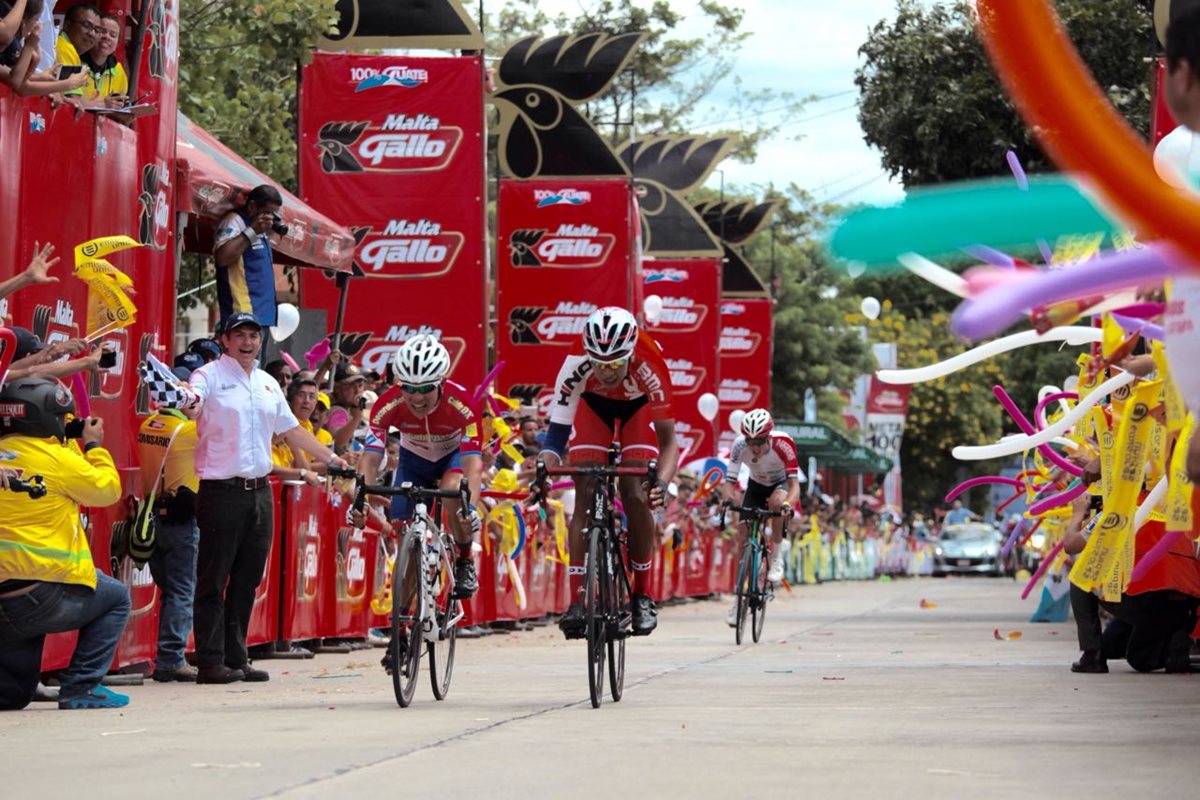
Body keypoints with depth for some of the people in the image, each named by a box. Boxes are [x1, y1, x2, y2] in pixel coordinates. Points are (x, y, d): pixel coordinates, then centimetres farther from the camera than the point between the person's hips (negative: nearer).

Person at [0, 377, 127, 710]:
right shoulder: (56, 458, -8)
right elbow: (107, 489, 4)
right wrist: (94, 446, 20)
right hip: (43, 593, -6)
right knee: (115, 598, 22)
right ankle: (81, 687, 8)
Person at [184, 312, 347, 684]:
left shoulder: (267, 383, 17)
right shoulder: (210, 375, -4)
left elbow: (292, 429, 25)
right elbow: (192, 405, -25)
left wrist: (330, 457, 23)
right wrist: (187, 402, -48)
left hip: (260, 492, 7)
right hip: (222, 491, -7)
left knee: (246, 582, 9)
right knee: (213, 581, -4)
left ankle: (236, 659, 15)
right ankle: (210, 662, -3)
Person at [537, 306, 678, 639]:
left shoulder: (650, 366, -39)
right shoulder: (576, 363, -38)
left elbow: (668, 440, -36)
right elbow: (557, 431, -32)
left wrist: (662, 482, -52)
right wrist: (543, 468, -50)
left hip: (638, 409, -1)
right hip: (594, 406, 1)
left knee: (636, 497, -16)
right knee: (585, 499, -13)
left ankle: (642, 595, -1)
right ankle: (576, 602, -13)